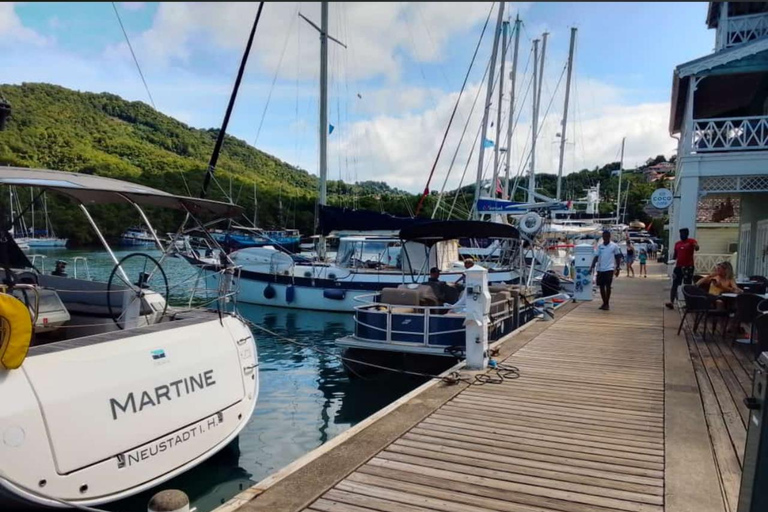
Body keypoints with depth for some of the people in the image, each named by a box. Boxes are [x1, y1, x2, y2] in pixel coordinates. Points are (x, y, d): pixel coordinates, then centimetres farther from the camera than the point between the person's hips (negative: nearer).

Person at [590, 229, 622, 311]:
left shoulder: (614, 246, 1)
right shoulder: (599, 246, 8)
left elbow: (618, 257, 6)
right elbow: (596, 257, 7)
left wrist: (617, 268, 1)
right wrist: (592, 267, -2)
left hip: (609, 269, -4)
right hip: (600, 269, 4)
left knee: (608, 286, -6)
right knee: (601, 286, 7)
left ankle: (607, 304, 3)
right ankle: (604, 303, 19)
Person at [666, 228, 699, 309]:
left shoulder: (691, 241, -3)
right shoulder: (677, 243, 13)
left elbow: (697, 248, -23)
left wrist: (696, 246, -47)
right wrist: (672, 259, -2)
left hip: (688, 266, -5)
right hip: (678, 266, 5)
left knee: (688, 285, 1)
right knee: (674, 284, -1)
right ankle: (671, 302, -3)